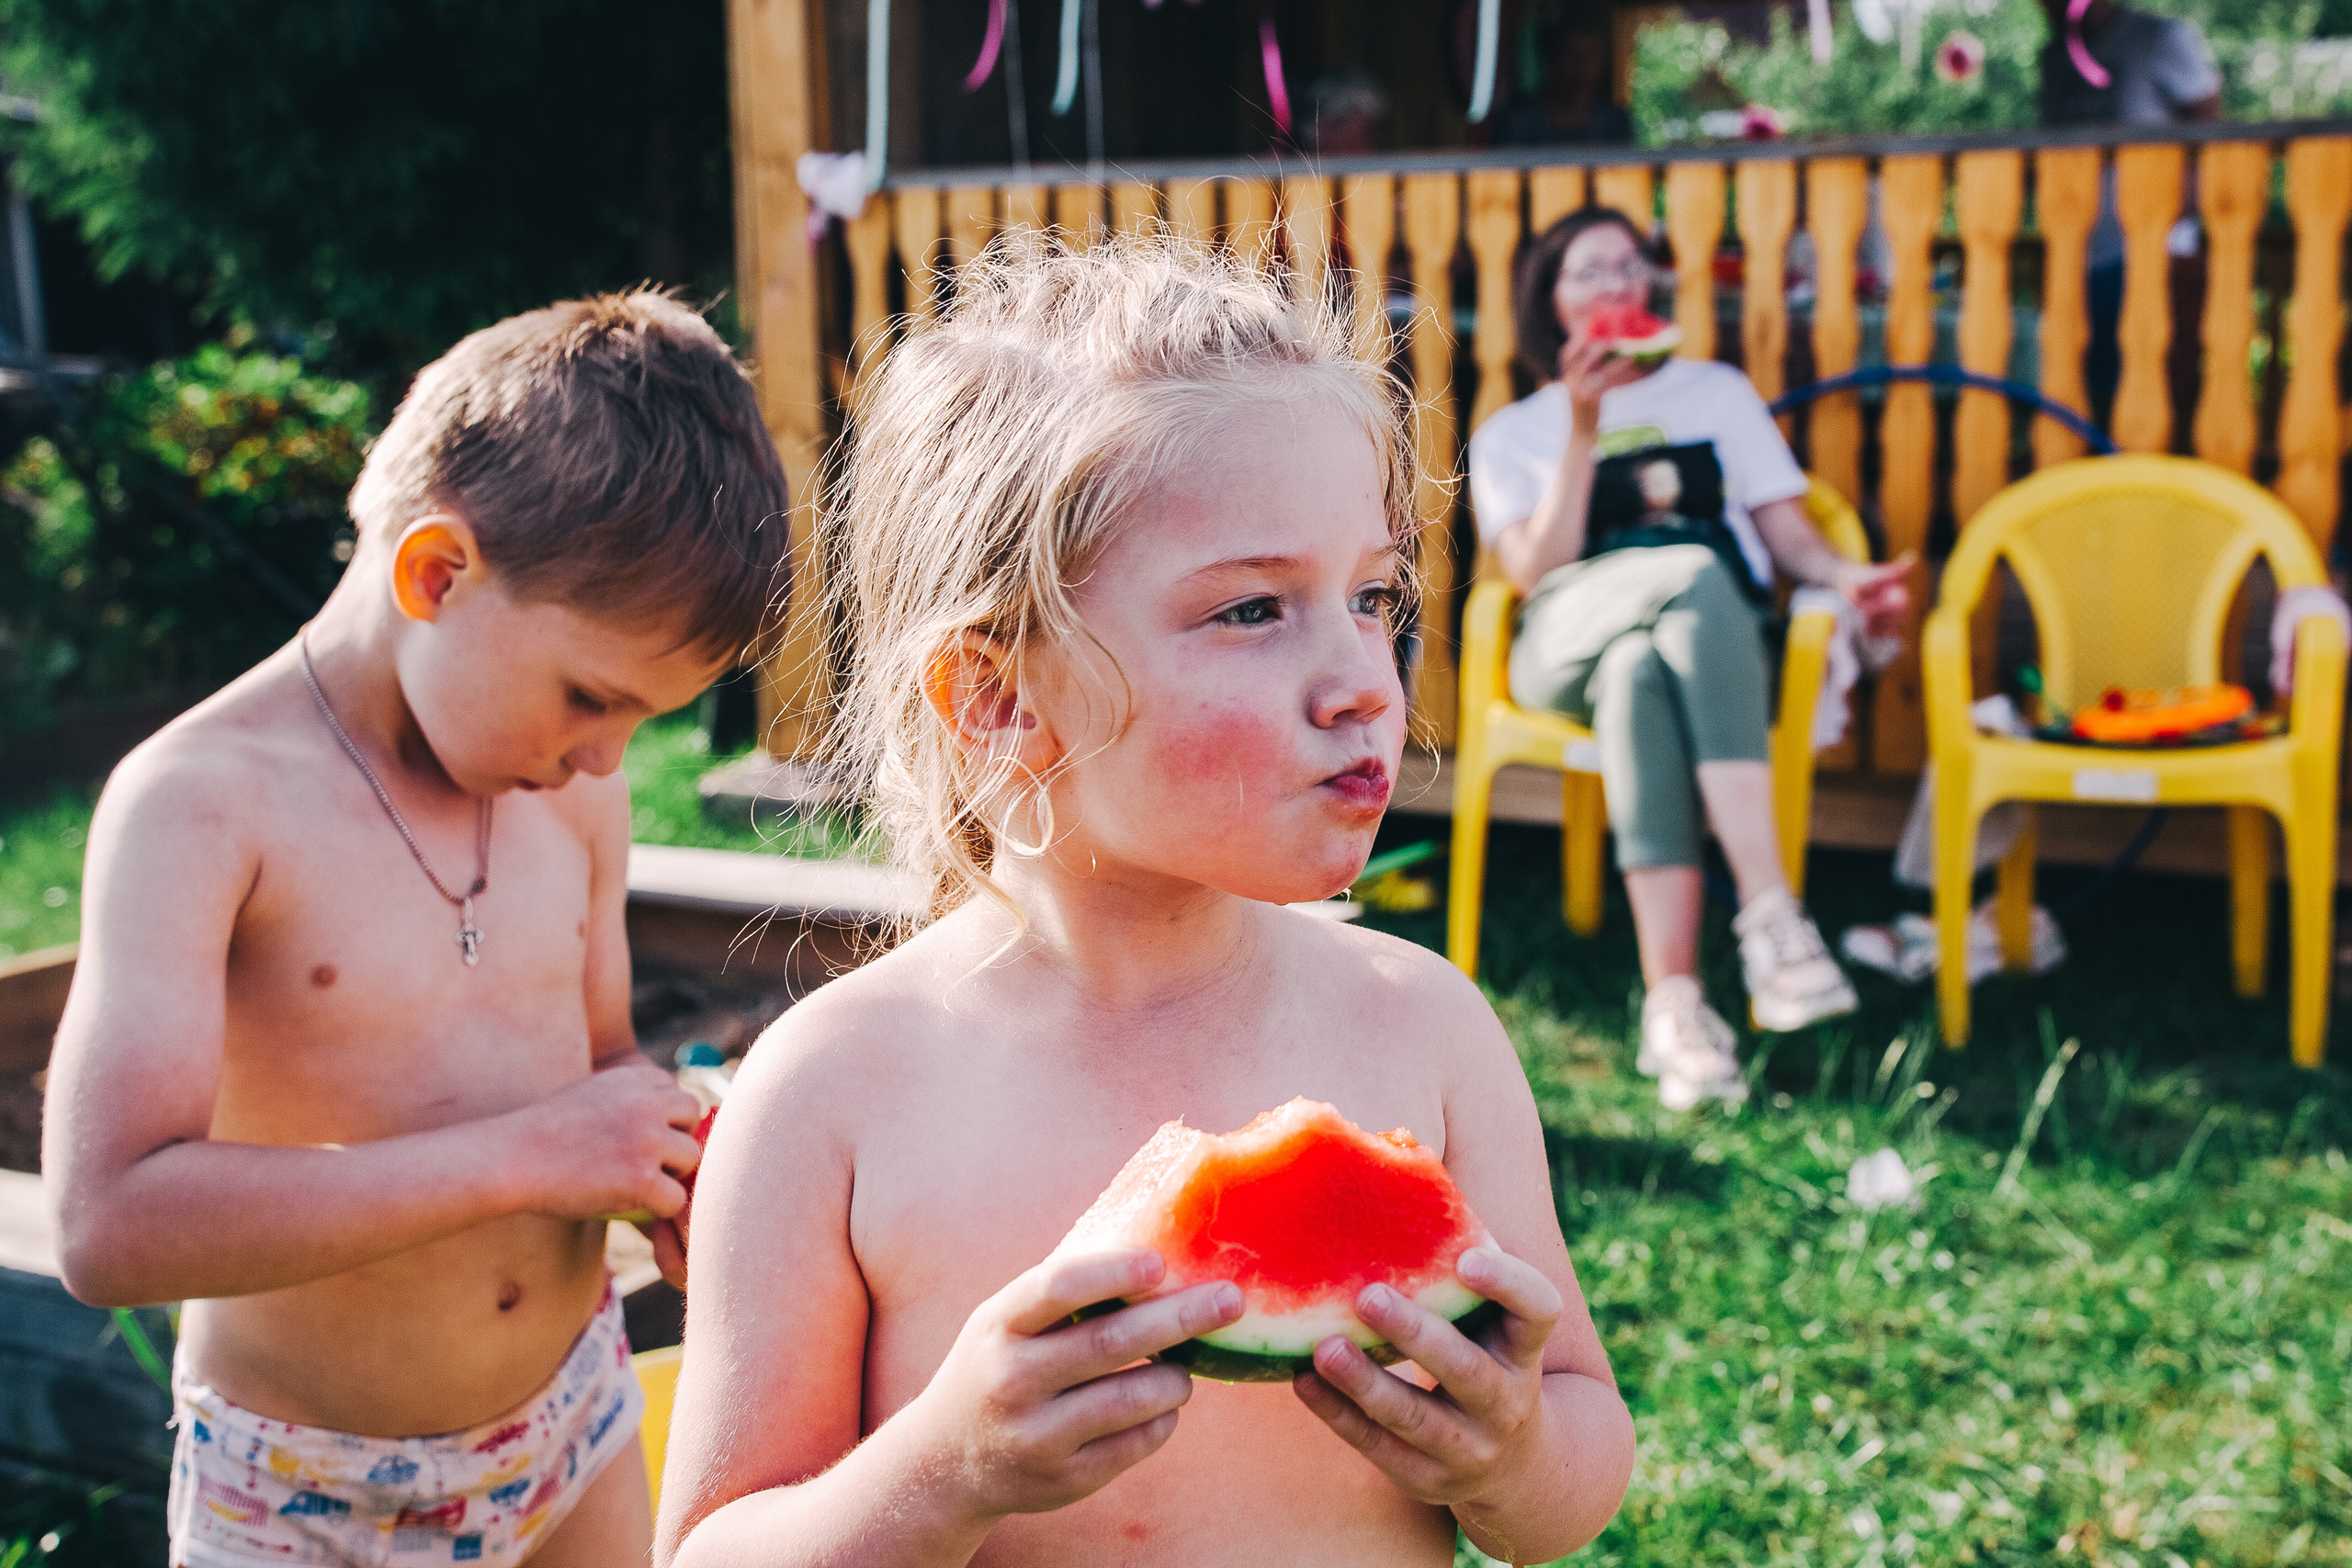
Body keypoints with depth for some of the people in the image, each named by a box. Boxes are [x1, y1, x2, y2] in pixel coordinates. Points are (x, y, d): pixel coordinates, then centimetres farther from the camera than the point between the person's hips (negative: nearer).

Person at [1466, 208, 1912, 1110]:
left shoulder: (1717, 391, 25)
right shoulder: (1512, 434, 20)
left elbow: (1787, 533, 14)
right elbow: (1538, 572, 2)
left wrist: (1842, 576, -8)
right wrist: (1584, 431, -4)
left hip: (1721, 639, 1)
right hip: (1570, 647, -1)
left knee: (1641, 670, -39)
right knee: (1697, 574, -38)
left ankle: (1672, 1007, -49)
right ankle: (1769, 913, -46)